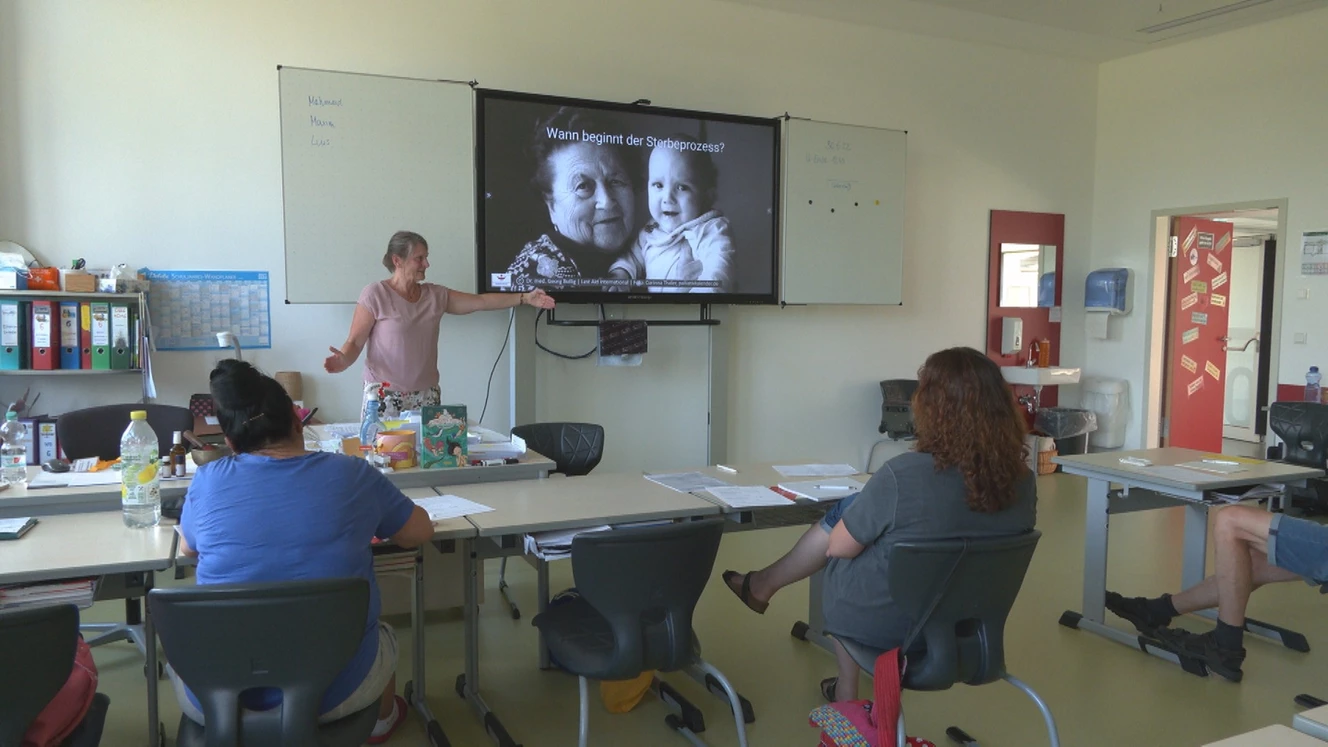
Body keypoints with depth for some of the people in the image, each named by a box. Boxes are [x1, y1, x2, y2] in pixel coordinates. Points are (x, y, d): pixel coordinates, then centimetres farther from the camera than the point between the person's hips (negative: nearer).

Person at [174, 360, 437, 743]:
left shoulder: (207, 481, -8)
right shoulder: (351, 474, -9)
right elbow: (421, 531, 7)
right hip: (335, 689, 0)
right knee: (385, 637, 34)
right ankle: (380, 722, 59)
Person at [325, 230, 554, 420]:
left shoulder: (436, 295, 7)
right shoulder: (375, 294, -7)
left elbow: (480, 301, 7)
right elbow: (355, 341, -8)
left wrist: (524, 298, 1)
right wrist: (343, 360, -29)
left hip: (426, 396, 5)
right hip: (385, 396, -4)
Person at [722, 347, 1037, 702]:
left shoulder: (903, 474, -29)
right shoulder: (1024, 482, -12)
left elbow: (838, 548, -16)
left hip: (883, 624, -5)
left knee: (844, 514, 18)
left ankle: (763, 585, 42)